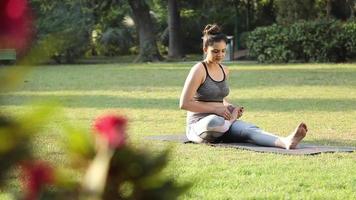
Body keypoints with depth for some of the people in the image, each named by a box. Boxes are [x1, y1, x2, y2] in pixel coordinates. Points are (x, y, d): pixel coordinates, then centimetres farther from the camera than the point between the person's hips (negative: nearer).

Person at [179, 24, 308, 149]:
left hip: (221, 121, 6)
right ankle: (231, 120, -7)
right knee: (215, 122, -42)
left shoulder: (224, 71, 13)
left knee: (249, 129, -25)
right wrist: (215, 109, -18)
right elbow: (184, 103, -16)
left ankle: (285, 142, -50)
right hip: (199, 125, -6)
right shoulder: (199, 70, -10)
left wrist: (230, 107, 6)